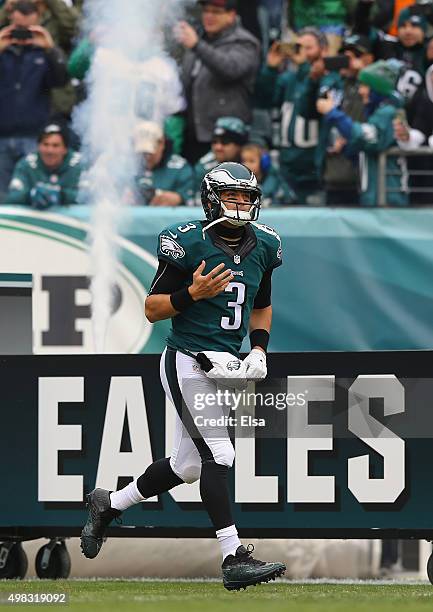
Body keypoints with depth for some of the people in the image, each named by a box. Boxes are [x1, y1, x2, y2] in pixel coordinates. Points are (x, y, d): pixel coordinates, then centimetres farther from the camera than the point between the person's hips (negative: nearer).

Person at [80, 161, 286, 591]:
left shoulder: (263, 246, 7)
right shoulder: (188, 244, -13)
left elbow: (262, 307, 22)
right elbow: (152, 309, -8)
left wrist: (259, 349, 5)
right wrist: (194, 293, -25)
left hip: (223, 365, 7)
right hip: (187, 362, -7)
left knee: (188, 465, 13)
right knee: (218, 456, -16)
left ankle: (107, 505, 34)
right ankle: (234, 559, -17)